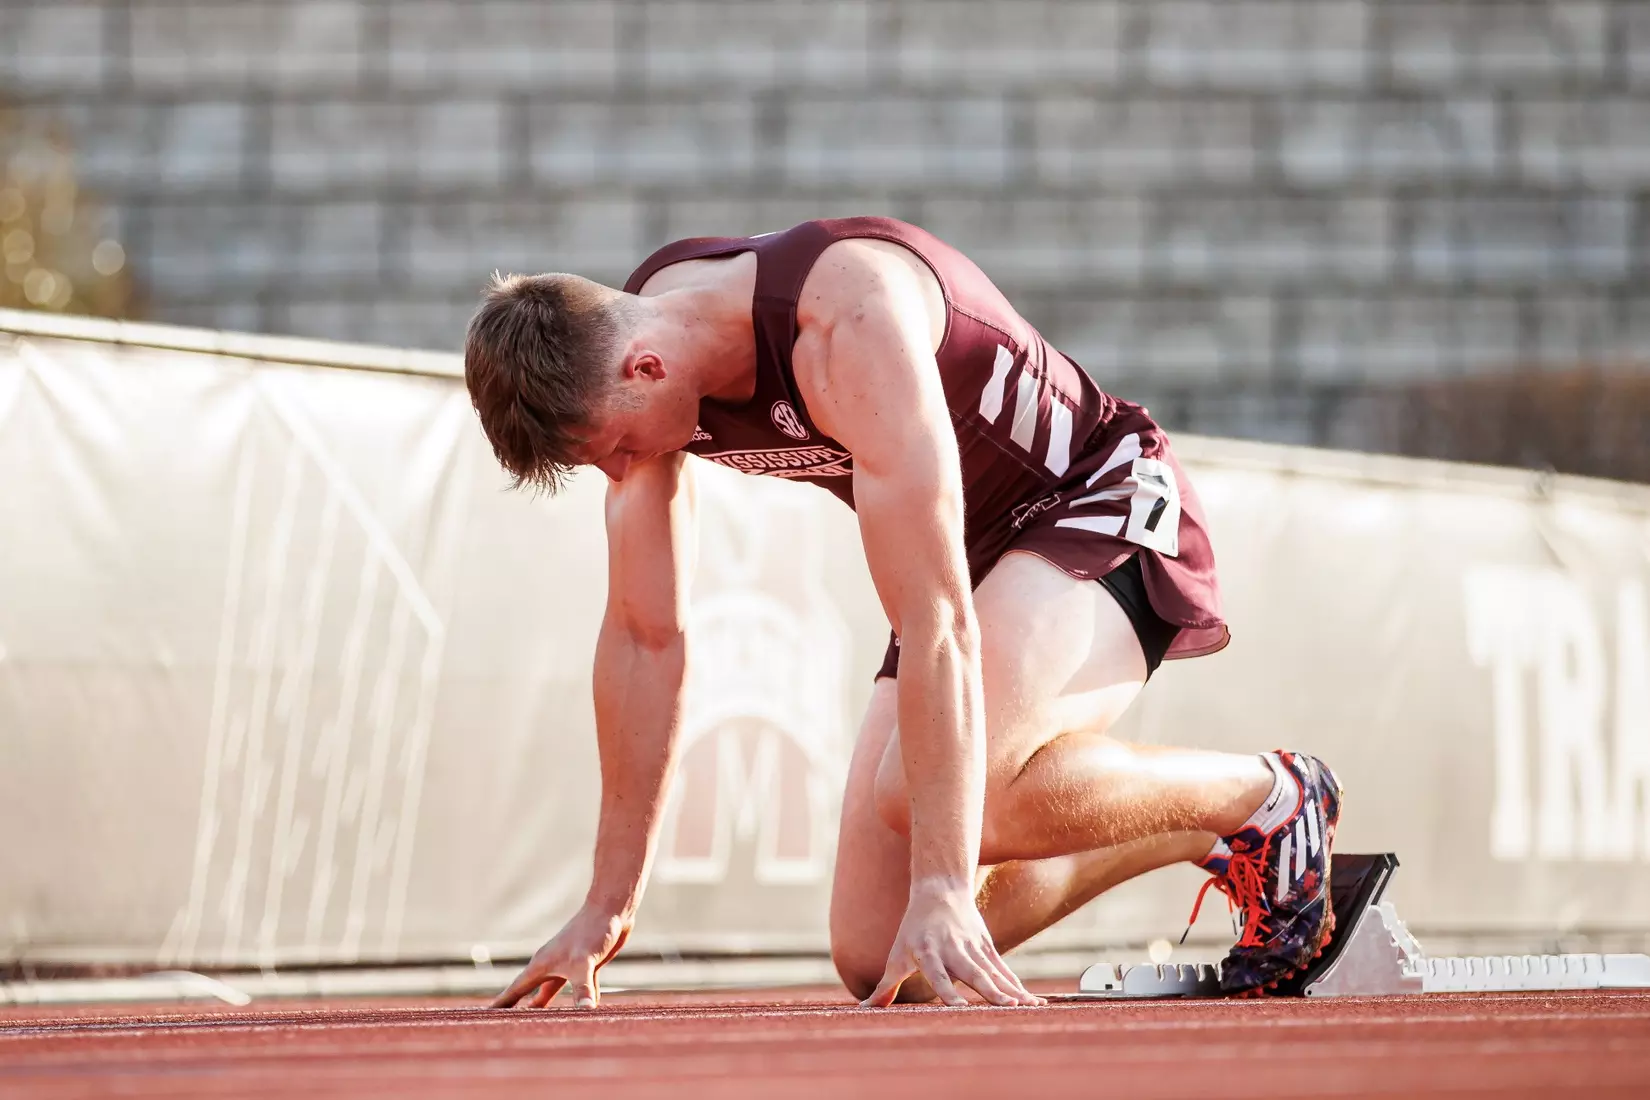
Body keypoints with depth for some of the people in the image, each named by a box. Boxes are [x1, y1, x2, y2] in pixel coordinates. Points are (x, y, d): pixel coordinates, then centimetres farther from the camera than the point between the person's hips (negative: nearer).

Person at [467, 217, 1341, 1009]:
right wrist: (607, 905, 0)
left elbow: (937, 625, -36)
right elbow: (644, 637, -2)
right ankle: (1211, 842, 16)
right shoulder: (627, 344, -10)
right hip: (973, 552, 8)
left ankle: (1269, 799, -11)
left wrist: (943, 888, -39)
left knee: (942, 789, -36)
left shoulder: (848, 324, -33)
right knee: (878, 963, -2)